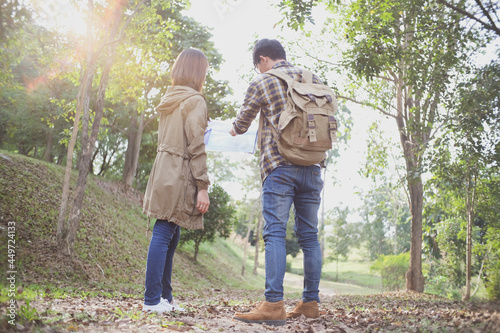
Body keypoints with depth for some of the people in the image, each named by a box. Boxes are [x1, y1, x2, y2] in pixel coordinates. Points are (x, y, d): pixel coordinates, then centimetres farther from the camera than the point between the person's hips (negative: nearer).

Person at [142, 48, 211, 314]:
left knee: (170, 235, 12)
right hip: (179, 175, -8)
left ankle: (164, 297, 19)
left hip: (163, 170, 9)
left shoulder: (168, 99, 17)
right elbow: (196, 147, -14)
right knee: (164, 235, -6)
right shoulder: (195, 101, -8)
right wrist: (203, 187, -14)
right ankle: (152, 299, 0)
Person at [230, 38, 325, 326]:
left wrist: (233, 131, 36)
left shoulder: (262, 83, 4)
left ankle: (274, 305, -12)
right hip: (313, 168, 5)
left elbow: (241, 124, 14)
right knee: (309, 235, 8)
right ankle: (311, 302, 13)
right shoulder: (314, 80, 16)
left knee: (275, 232, -7)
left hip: (279, 167, -5)